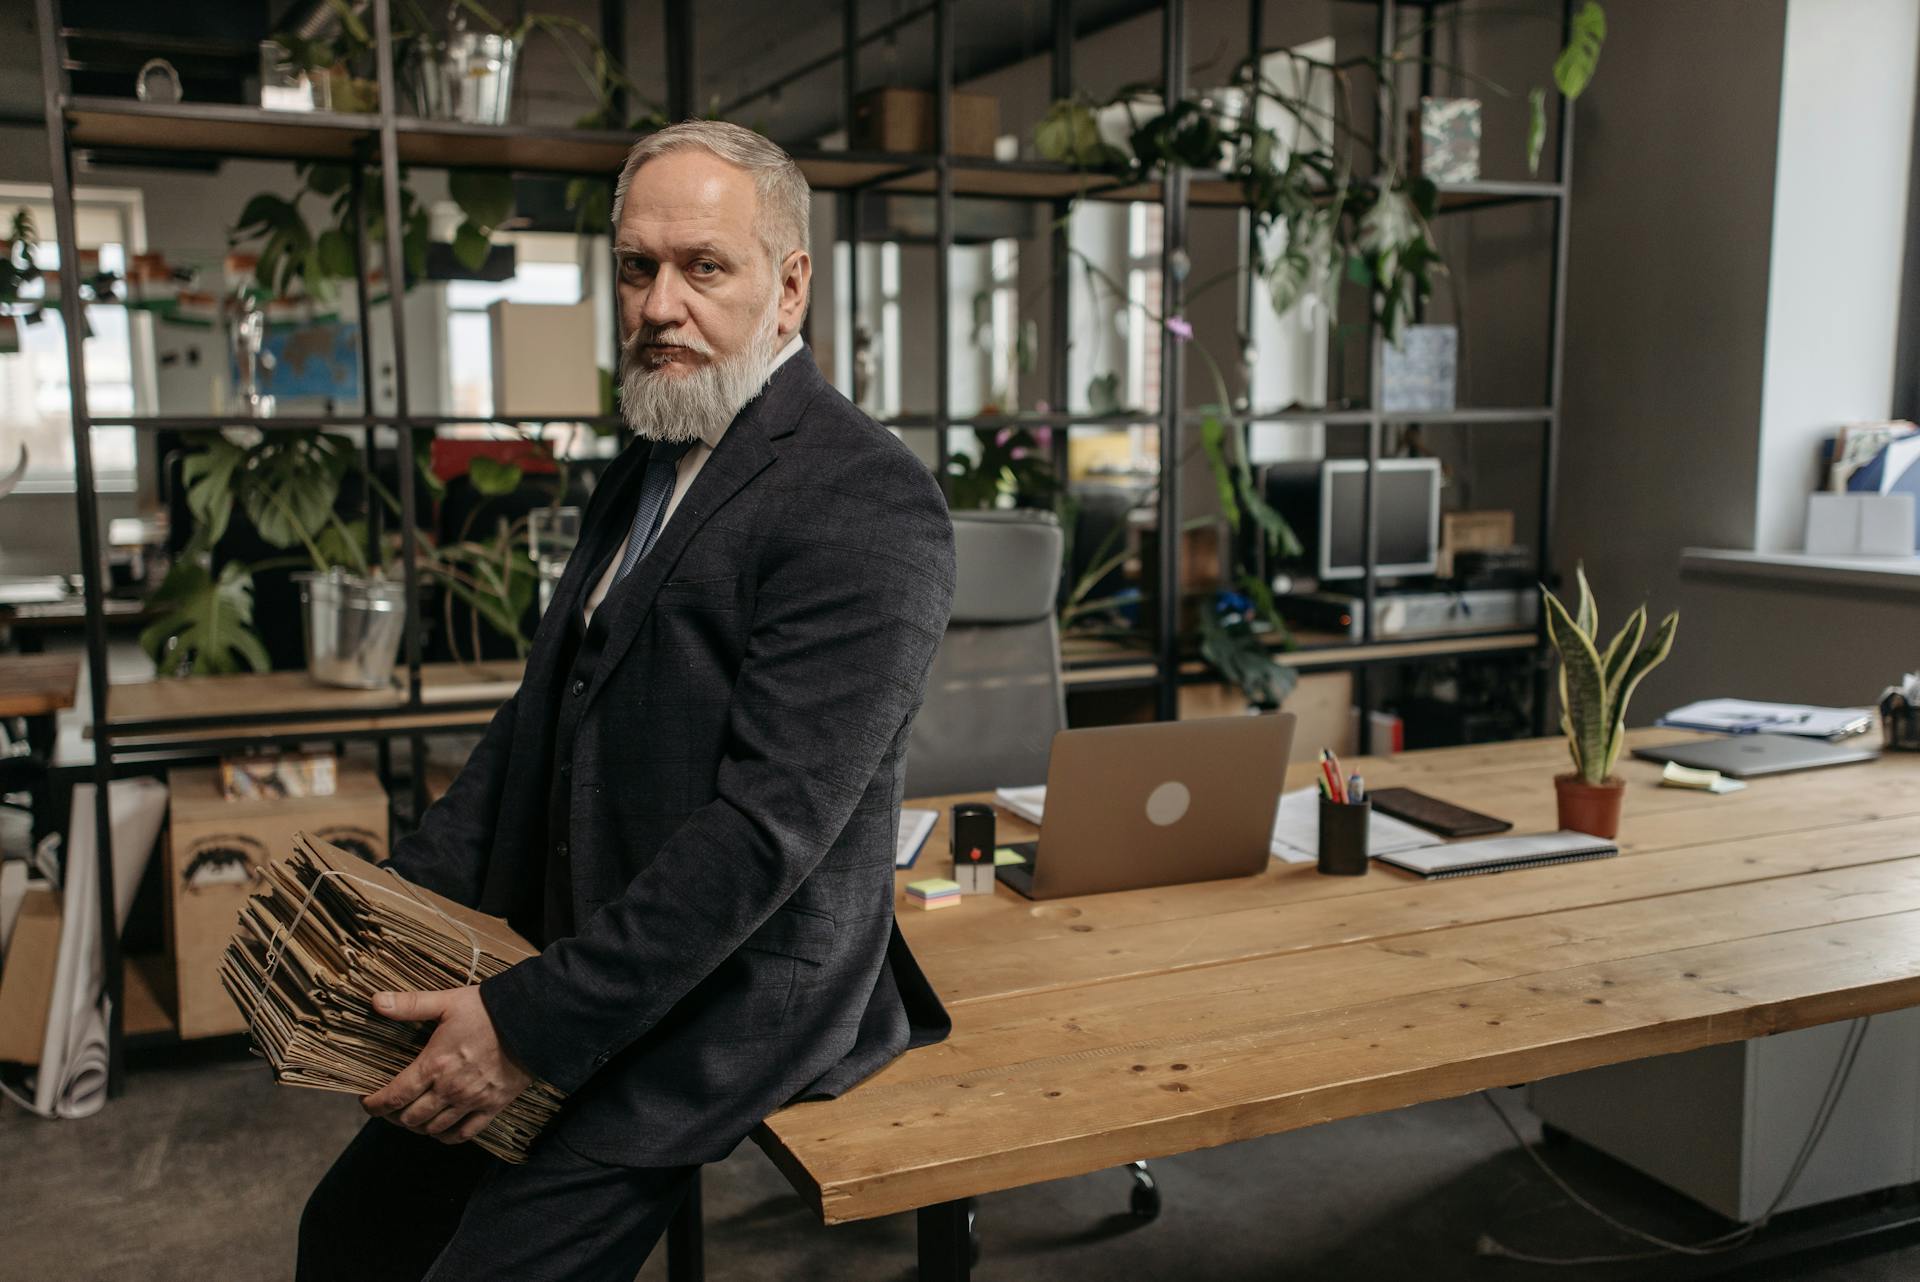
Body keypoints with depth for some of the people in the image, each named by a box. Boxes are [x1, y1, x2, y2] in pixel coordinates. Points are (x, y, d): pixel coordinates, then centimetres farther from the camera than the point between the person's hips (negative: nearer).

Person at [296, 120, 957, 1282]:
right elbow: (547, 714, 14)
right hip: (571, 960, 8)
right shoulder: (651, 469, 12)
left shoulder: (868, 501, -19)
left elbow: (770, 822, -25)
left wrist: (536, 1028, -23)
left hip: (729, 1001, -8)